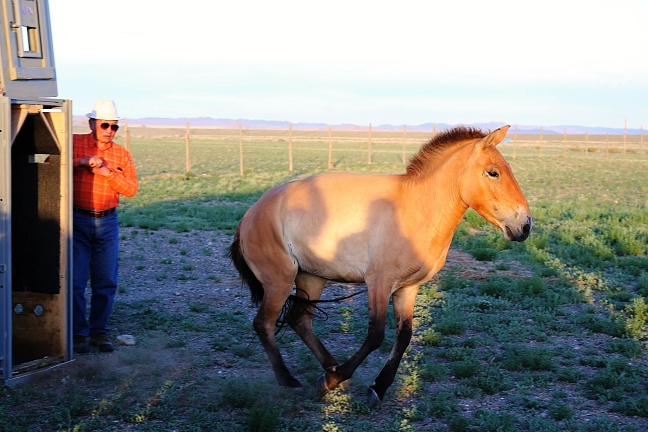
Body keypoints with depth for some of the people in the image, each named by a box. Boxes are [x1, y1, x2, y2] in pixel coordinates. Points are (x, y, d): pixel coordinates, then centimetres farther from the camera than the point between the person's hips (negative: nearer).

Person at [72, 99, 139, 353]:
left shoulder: (122, 154, 9)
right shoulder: (74, 144, 0)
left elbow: (131, 189, 1)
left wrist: (109, 173, -12)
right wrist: (82, 162, -21)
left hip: (107, 223, 3)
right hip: (77, 220, -3)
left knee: (105, 282, 5)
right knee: (76, 280, -1)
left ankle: (99, 331, 18)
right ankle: (79, 333, 9)